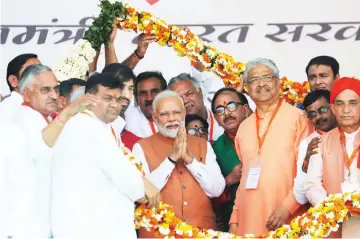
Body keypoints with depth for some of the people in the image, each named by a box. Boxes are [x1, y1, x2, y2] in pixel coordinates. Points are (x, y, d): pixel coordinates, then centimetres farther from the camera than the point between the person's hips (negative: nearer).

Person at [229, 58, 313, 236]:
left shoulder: (297, 118, -2)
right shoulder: (244, 127, 16)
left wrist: (288, 206, -16)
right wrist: (234, 219, 13)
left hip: (285, 222, -5)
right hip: (248, 220, 5)